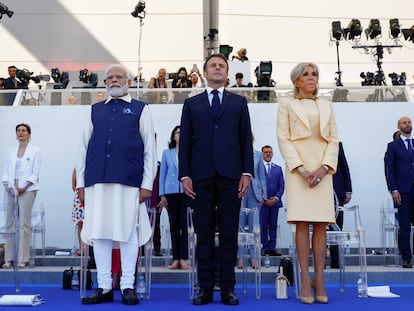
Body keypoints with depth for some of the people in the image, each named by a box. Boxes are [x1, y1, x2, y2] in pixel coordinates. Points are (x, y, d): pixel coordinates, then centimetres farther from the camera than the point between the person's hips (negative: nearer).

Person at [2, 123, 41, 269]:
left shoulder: (35, 151, 4)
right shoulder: (11, 151, 16)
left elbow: (35, 172, -2)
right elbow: (6, 170, 13)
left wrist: (25, 187, -12)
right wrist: (7, 185, -4)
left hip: (27, 189, -4)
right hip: (11, 189, 4)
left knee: (24, 223, -6)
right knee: (10, 223, 3)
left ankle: (22, 259, -4)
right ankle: (9, 258, 8)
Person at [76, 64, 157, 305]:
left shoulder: (140, 109, 10)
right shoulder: (96, 110, 19)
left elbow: (150, 149, 4)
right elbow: (84, 147, 16)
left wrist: (147, 184, -4)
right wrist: (81, 182, 8)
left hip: (129, 181, -3)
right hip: (97, 181, 3)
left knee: (127, 231, -2)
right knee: (99, 232, 2)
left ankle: (128, 286, 7)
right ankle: (104, 287, 10)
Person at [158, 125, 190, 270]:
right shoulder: (167, 153, 13)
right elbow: (162, 174, 12)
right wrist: (162, 195, 5)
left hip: (187, 192, -1)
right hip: (171, 193, 2)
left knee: (185, 225, -5)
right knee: (174, 226, 3)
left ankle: (183, 259, -2)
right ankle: (175, 259, 7)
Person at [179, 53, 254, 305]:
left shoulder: (239, 102, 15)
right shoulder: (192, 104, 15)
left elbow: (246, 140, 9)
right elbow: (185, 141, 9)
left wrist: (247, 172, -2)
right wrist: (184, 175, -1)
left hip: (230, 174, 0)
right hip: (201, 175, 0)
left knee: (229, 233, 1)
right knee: (204, 233, 2)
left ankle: (228, 287, 7)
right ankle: (205, 287, 7)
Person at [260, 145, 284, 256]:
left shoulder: (278, 168, 16)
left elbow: (282, 185, 11)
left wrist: (276, 198, -6)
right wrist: (264, 199, -10)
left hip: (275, 201, 3)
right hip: (262, 201, -3)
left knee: (273, 226, 3)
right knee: (263, 226, -2)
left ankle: (272, 249, 4)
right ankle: (265, 249, 1)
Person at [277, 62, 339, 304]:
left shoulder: (327, 106, 18)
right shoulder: (287, 105, 10)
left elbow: (334, 140, 11)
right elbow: (283, 138, 0)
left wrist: (324, 168, -6)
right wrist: (301, 169, -11)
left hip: (322, 169, 3)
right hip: (297, 169, -2)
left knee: (321, 225, -3)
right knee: (302, 224, -7)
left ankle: (319, 280, -1)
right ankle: (305, 279, -4)